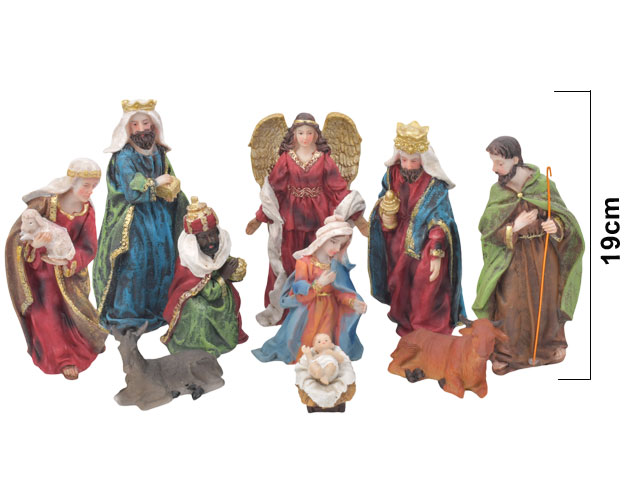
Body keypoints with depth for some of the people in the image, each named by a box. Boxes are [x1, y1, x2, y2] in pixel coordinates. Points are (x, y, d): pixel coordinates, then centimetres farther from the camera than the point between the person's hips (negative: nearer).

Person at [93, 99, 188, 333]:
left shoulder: (160, 153, 9)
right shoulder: (123, 157, -11)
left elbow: (172, 182, 17)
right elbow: (132, 192, -19)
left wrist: (171, 188, -6)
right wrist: (157, 184, -9)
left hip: (160, 216, 6)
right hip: (133, 219, -6)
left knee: (162, 259, 3)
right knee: (135, 262, -10)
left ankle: (157, 308, 16)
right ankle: (126, 314, 1)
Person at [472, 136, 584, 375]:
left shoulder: (543, 184, -10)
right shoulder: (497, 191, -4)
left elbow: (564, 217, -4)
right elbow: (486, 228, -5)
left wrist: (556, 226, -26)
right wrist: (515, 227, -21)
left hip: (543, 254, -1)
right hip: (512, 256, 1)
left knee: (545, 301, 13)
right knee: (510, 303, 2)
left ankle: (552, 343, 36)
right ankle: (506, 353, 17)